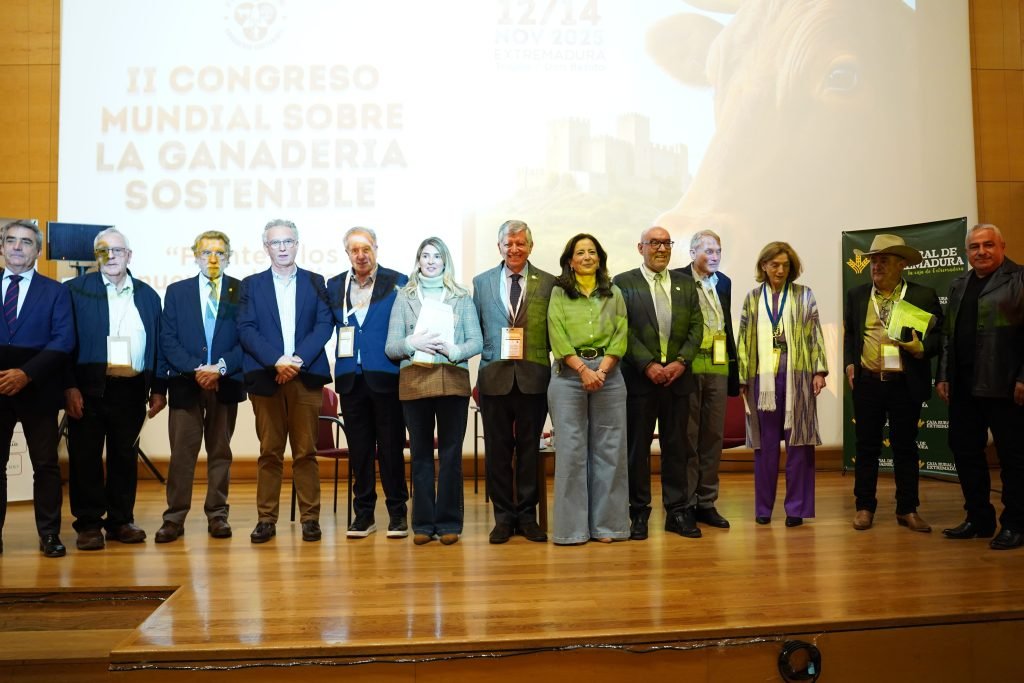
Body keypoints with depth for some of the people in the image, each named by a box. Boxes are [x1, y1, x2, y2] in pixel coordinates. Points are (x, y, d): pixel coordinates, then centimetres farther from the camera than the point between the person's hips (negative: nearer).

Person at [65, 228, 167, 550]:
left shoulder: (147, 295, 12)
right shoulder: (77, 289, 3)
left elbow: (157, 344, 10)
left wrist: (159, 389, 5)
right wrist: (70, 387, -11)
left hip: (132, 390, 3)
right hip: (89, 387, -2)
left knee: (125, 456, 9)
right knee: (86, 456, 2)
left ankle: (121, 520, 18)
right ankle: (88, 524, 12)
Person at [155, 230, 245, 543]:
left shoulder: (242, 291, 5)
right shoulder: (176, 291, 8)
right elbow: (168, 340, 2)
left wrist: (220, 368, -13)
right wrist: (195, 369, -11)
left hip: (226, 383, 0)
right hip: (185, 382, 0)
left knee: (220, 451, 8)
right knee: (181, 452, 0)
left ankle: (217, 515, 15)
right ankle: (174, 518, 7)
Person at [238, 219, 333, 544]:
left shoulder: (315, 283, 11)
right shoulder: (251, 285, 11)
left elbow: (324, 325, 1)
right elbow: (246, 330, 0)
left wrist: (298, 360, -12)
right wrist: (277, 361, -13)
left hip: (306, 376, 0)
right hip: (265, 377, 0)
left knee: (306, 452, 2)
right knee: (269, 452, 4)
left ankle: (310, 517, 8)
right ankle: (266, 519, 11)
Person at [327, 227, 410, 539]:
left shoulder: (398, 283, 1)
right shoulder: (334, 286, 11)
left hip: (386, 376, -3)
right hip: (351, 379, 3)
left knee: (391, 447, 3)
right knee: (359, 449, 9)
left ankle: (397, 512, 15)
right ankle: (364, 513, 19)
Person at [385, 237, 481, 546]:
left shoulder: (461, 298, 10)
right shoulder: (404, 298, 10)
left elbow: (476, 341, 4)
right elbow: (390, 347, 5)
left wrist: (453, 350, -14)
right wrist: (412, 343, -14)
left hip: (453, 381, 0)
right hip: (414, 382, 0)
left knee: (451, 453, 1)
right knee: (421, 453, 6)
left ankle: (449, 522, 10)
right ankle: (423, 523, 14)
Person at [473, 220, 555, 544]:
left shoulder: (548, 283, 5)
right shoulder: (482, 282, 9)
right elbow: (475, 330, 11)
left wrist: (532, 352, -6)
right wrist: (488, 358, 1)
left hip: (533, 376, -1)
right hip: (494, 376, 1)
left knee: (530, 447, 7)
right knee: (497, 449, 5)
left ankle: (527, 515, 19)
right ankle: (503, 516, 17)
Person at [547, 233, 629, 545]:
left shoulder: (613, 294, 14)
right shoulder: (559, 293, 8)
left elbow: (620, 336, 4)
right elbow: (557, 337, -2)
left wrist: (601, 370, -10)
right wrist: (583, 370, -13)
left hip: (608, 374, 2)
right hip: (568, 374, -2)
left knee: (609, 448, 2)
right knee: (570, 449, -2)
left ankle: (607, 523, 11)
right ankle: (572, 526, 6)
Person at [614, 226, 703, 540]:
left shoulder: (686, 283, 13)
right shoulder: (624, 283, 1)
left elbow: (696, 327, 7)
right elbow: (624, 330, -6)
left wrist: (681, 361, -7)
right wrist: (648, 365, -14)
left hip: (678, 376, 3)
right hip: (639, 377, -3)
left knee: (676, 446, 8)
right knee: (637, 447, 4)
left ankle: (677, 511, 17)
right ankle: (639, 512, 14)